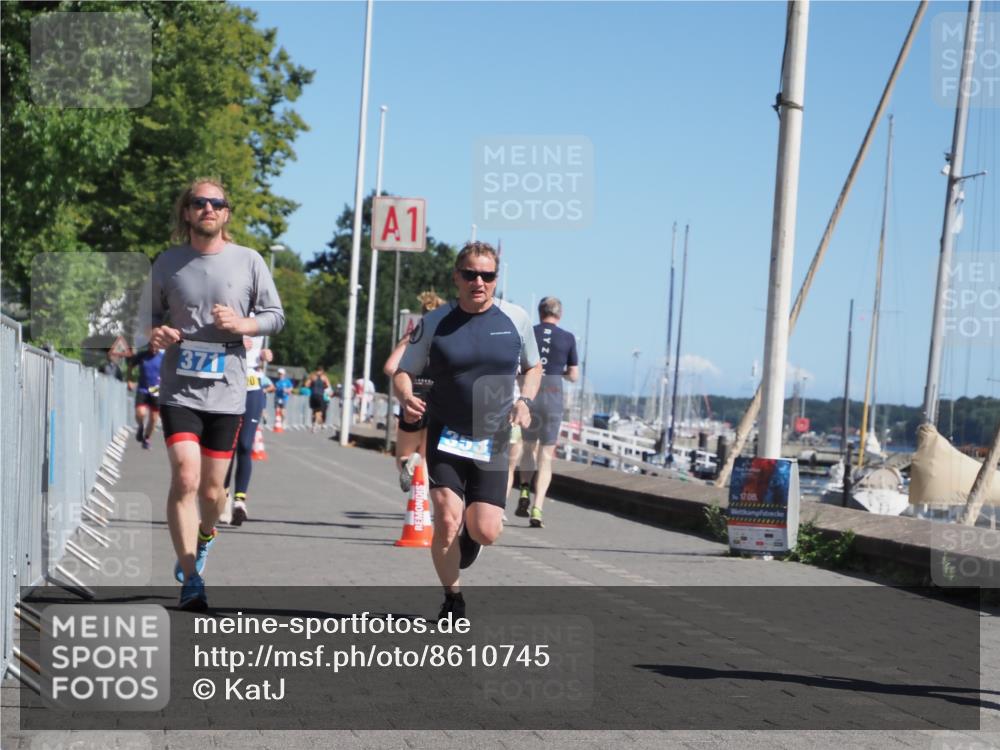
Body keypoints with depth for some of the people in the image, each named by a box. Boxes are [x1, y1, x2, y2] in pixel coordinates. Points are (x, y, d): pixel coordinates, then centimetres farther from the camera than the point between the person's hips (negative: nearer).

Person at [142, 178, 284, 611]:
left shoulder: (249, 261, 3)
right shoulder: (168, 262, 4)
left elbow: (276, 316, 7)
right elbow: (151, 314, 16)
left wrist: (243, 324, -12)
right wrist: (154, 332, -7)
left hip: (227, 392, 1)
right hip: (179, 391, -1)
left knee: (212, 490, 8)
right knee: (185, 479, -16)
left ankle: (203, 538, 43)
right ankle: (191, 582, -10)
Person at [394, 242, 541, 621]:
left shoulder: (516, 319, 1)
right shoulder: (435, 322, -2)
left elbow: (533, 367, 15)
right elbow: (403, 372, 3)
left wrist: (524, 400, -4)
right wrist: (407, 397, -20)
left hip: (492, 441, 1)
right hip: (446, 437, -1)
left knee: (485, 531, -8)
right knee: (447, 519, -14)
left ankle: (468, 535, 33)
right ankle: (452, 599, 10)